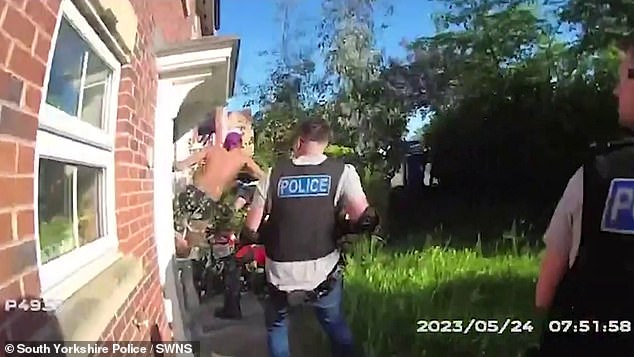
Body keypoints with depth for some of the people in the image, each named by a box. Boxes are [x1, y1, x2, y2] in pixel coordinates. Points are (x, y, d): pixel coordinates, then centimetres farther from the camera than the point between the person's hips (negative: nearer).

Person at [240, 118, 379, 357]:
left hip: (280, 275, 1)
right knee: (336, 327, 26)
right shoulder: (342, 171, -5)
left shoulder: (274, 174, -2)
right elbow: (364, 219, -18)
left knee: (276, 326, 27)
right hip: (323, 273, 0)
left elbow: (251, 230, -1)